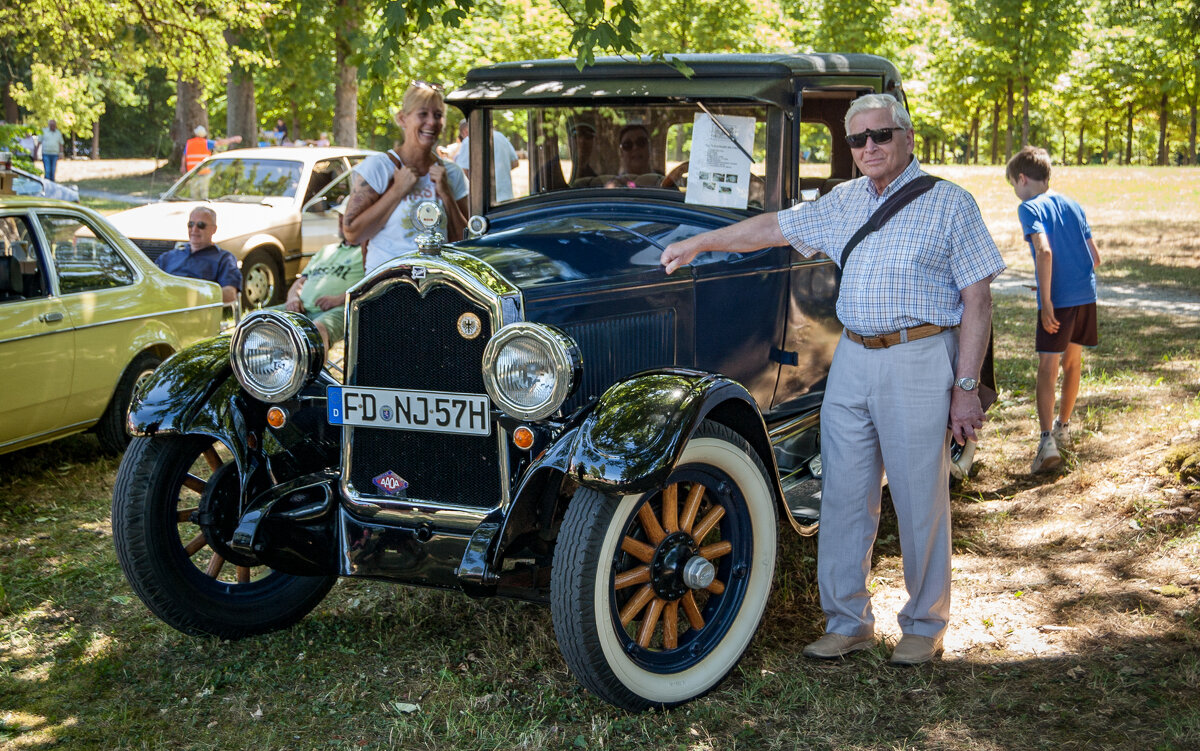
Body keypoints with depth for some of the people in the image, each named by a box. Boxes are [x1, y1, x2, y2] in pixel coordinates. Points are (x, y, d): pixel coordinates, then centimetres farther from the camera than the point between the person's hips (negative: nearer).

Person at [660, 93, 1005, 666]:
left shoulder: (949, 204, -3)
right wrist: (696, 244, 24)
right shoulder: (842, 203, 12)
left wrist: (966, 387, -11)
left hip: (919, 361, -5)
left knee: (920, 501, 2)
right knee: (843, 496, 7)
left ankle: (924, 625, 18)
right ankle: (848, 622, 20)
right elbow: (770, 228, 23)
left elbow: (977, 300, -6)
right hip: (852, 357, 5)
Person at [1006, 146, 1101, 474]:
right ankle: (1063, 426, 36)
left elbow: (1044, 251, -20)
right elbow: (1095, 257, 14)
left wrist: (1046, 301, -19)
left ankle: (1048, 440, -22)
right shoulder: (1072, 205, 15)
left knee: (1048, 366, -8)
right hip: (1086, 294, 7)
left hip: (1058, 299, -7)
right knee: (1072, 361, 21)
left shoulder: (1030, 208, -5)